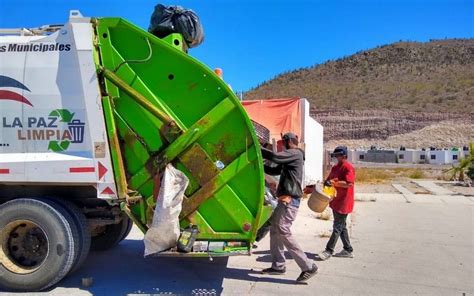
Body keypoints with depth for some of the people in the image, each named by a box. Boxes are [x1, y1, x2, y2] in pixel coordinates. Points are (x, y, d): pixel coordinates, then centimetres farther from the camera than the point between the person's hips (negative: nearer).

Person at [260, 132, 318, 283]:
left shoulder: (295, 153, -10)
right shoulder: (291, 156, 21)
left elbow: (275, 156, -26)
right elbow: (274, 170, 23)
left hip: (289, 200, -10)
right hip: (285, 199, 10)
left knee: (282, 232, -11)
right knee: (274, 230, 13)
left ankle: (308, 267, -4)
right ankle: (278, 266, 21)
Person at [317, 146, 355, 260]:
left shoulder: (348, 167, -14)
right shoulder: (335, 167, 14)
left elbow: (349, 183, -24)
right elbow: (329, 180, 21)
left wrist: (333, 182, -26)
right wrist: (326, 183, 0)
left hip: (343, 202, -9)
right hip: (336, 201, 9)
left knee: (337, 227, -3)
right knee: (341, 226, 15)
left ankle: (329, 251, 1)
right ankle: (348, 250, 25)